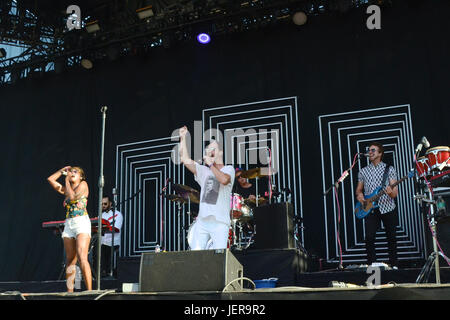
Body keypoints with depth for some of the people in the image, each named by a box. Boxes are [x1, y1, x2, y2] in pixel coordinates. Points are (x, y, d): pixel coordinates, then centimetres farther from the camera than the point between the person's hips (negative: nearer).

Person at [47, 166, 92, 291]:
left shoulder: (83, 184, 6)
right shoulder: (67, 190, 22)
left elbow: (73, 197, -9)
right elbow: (50, 179, 24)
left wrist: (67, 181, 4)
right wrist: (62, 170, 22)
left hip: (82, 222, -6)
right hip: (68, 224, 6)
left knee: (82, 258, -18)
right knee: (70, 260, 3)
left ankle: (89, 291, -21)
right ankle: (69, 292, 4)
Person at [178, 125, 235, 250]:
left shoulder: (229, 169, 7)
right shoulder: (204, 171, 19)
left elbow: (224, 180, -16)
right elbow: (185, 160, 9)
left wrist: (211, 164, -8)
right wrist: (183, 138, 9)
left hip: (220, 222, -4)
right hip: (202, 222, 4)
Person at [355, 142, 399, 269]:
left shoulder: (389, 169, 2)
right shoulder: (363, 171, 11)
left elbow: (395, 193, -3)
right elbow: (359, 189, 19)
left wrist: (390, 192, -27)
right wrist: (359, 195, -4)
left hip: (387, 208, -1)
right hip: (370, 209, 1)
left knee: (391, 237, 5)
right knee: (369, 237, -10)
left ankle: (394, 264, 20)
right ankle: (371, 264, 2)